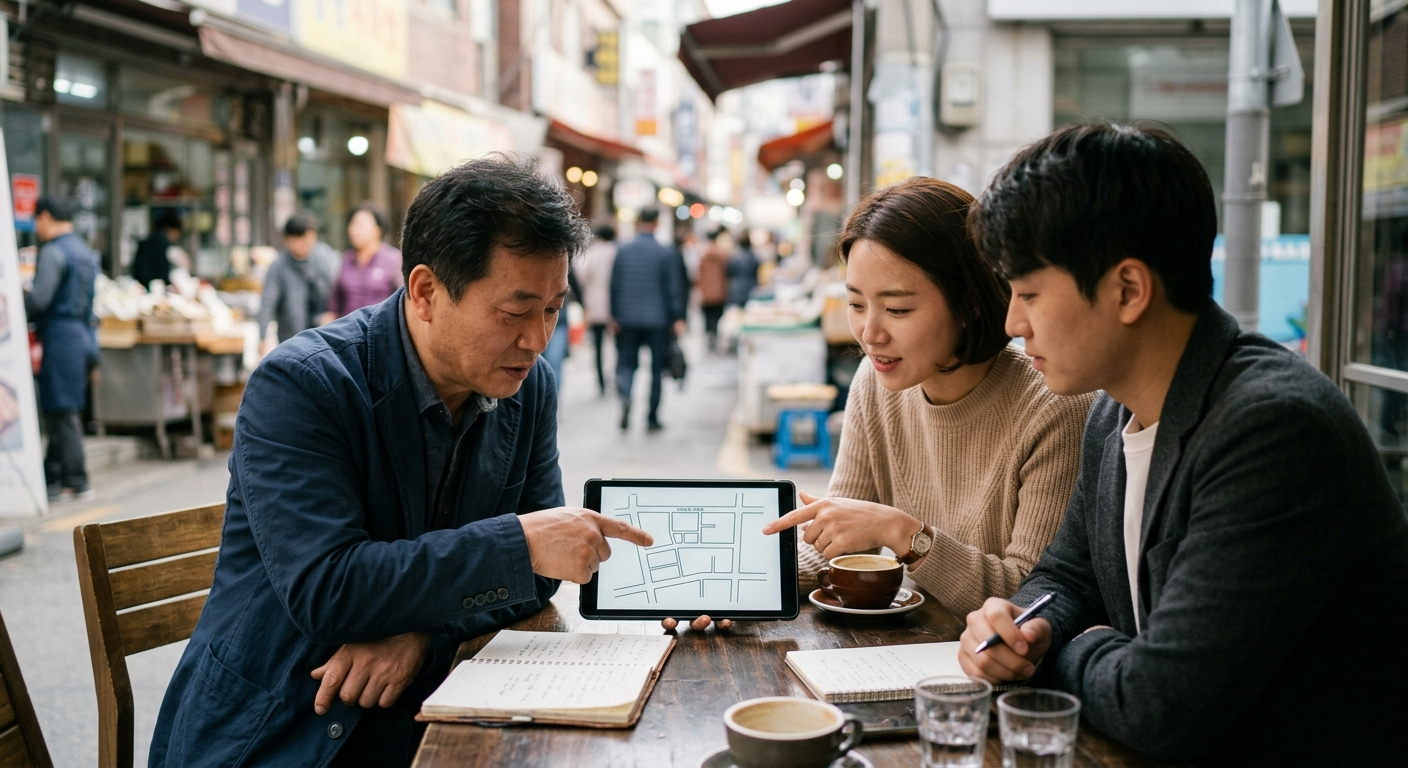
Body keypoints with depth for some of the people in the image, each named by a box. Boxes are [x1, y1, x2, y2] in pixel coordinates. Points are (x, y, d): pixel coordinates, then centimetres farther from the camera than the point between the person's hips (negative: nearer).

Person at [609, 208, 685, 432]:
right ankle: (652, 418, 11)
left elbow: (614, 285, 3)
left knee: (627, 363, 9)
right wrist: (677, 319, 1)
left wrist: (614, 316, 10)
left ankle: (625, 397, -21)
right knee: (657, 368, 8)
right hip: (658, 320, -1)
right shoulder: (667, 254, -5)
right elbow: (674, 289, -4)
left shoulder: (622, 251, 1)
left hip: (628, 320, 1)